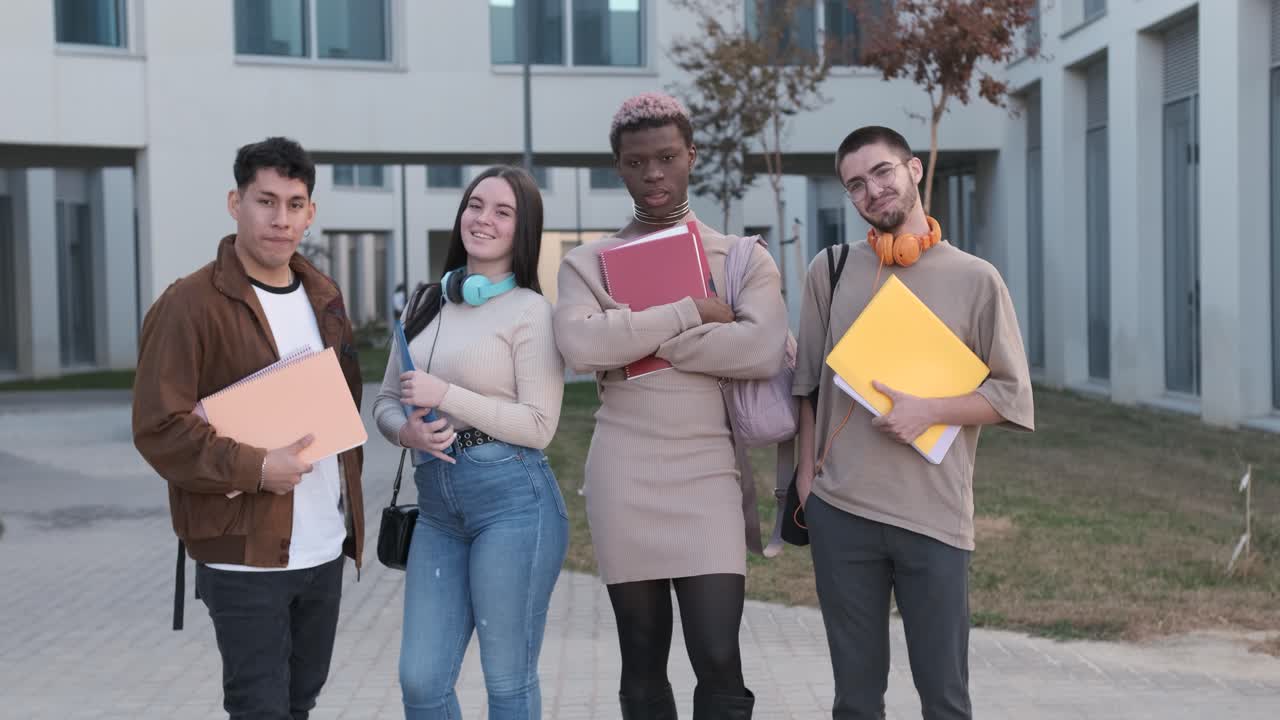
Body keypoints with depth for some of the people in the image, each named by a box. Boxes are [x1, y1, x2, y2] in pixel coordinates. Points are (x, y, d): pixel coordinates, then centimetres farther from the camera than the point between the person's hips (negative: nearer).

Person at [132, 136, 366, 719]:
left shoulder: (323, 297, 11)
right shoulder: (190, 305, -12)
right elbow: (158, 427, -17)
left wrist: (348, 498, 7)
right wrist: (255, 468, -23)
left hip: (326, 549, 7)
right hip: (246, 555, -7)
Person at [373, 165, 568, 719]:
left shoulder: (529, 310, -4)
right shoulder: (426, 304, 14)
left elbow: (539, 426, -9)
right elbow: (387, 400, 18)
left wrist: (446, 395, -14)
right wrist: (406, 431, -5)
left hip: (513, 500, -5)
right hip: (436, 506, 6)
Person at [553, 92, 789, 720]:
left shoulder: (745, 260, 7)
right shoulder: (587, 263, 7)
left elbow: (763, 350, -13)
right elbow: (579, 345, -14)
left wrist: (640, 338, -10)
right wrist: (689, 314, -13)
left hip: (709, 473, -1)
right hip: (622, 476, 1)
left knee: (718, 661, -7)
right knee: (643, 664, 10)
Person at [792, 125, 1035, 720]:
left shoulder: (975, 279, 0)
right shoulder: (829, 272, 6)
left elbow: (1012, 394, 1)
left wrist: (930, 411, -14)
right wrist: (806, 473, 6)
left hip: (936, 516, -1)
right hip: (840, 512, 2)